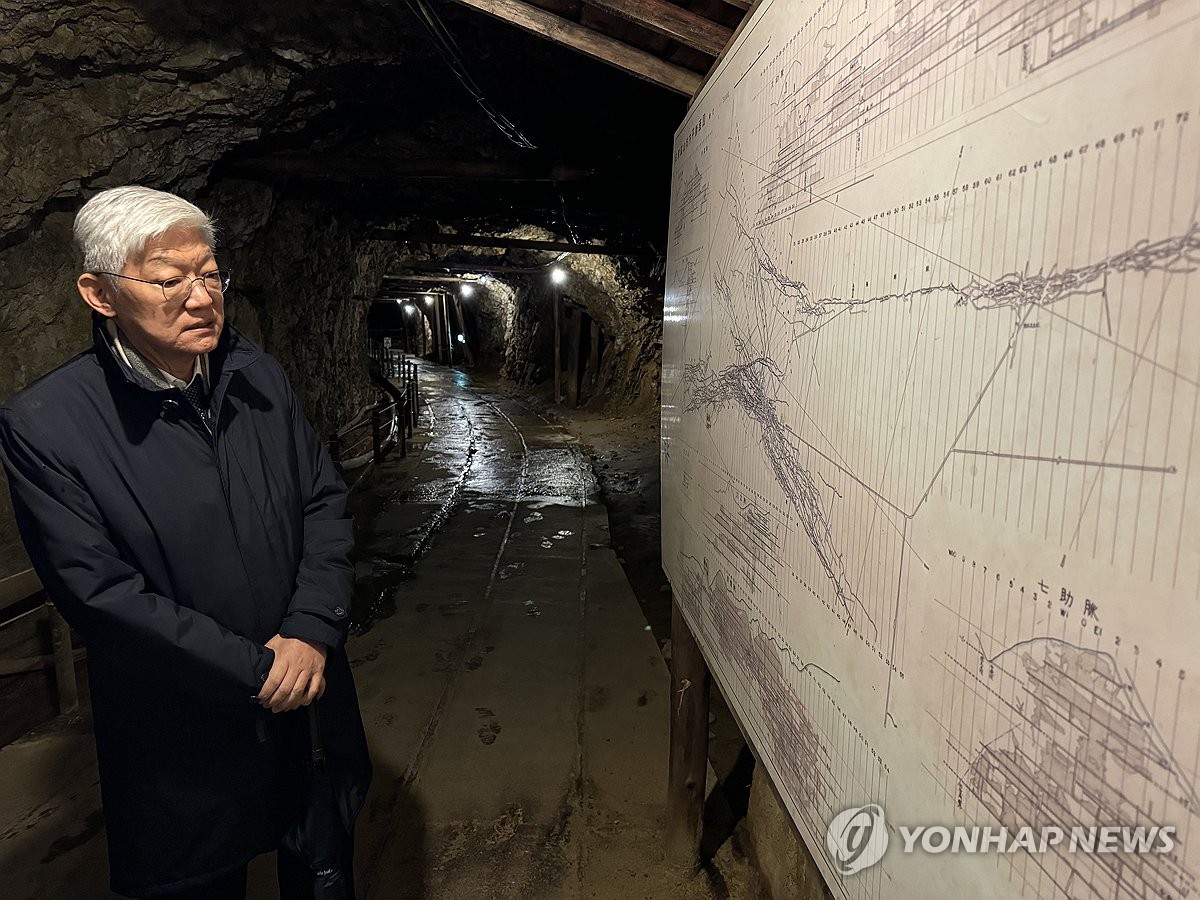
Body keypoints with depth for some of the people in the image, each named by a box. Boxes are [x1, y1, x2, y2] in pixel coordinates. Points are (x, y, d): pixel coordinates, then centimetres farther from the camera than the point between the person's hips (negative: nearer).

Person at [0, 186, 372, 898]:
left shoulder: (258, 374, -4)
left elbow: (326, 503, -2)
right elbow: (103, 595, -18)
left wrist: (311, 632, -14)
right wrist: (258, 669, -17)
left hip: (312, 703, 4)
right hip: (186, 751, -4)